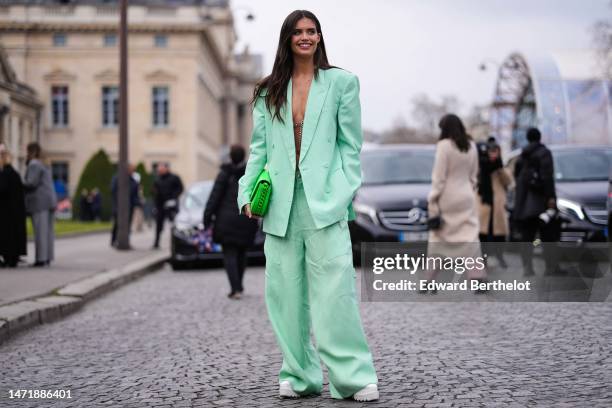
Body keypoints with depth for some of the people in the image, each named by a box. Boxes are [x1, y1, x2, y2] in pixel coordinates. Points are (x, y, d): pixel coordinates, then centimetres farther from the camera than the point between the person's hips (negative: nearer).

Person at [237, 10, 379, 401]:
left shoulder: (342, 82, 8)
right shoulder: (269, 91, 16)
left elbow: (351, 145, 5)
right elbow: (259, 148, 14)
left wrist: (345, 194, -6)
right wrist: (248, 193, 1)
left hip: (324, 201, -3)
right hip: (282, 203, 3)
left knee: (335, 288, -10)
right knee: (287, 292, 3)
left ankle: (355, 376, -5)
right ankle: (300, 376, 13)